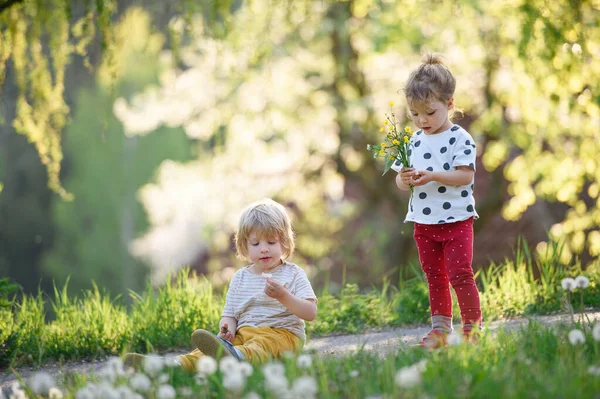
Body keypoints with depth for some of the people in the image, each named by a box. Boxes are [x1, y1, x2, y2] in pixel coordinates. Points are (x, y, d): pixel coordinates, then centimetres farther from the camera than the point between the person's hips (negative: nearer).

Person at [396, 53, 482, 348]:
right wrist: (404, 178, -14)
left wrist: (433, 176, -28)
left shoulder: (460, 138, -9)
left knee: (460, 273, -9)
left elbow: (465, 175, -18)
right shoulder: (415, 141, 8)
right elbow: (401, 185, 10)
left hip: (456, 219, -6)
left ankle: (473, 327, 2)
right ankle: (440, 329, 19)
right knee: (434, 277, 12)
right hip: (423, 222, 6)